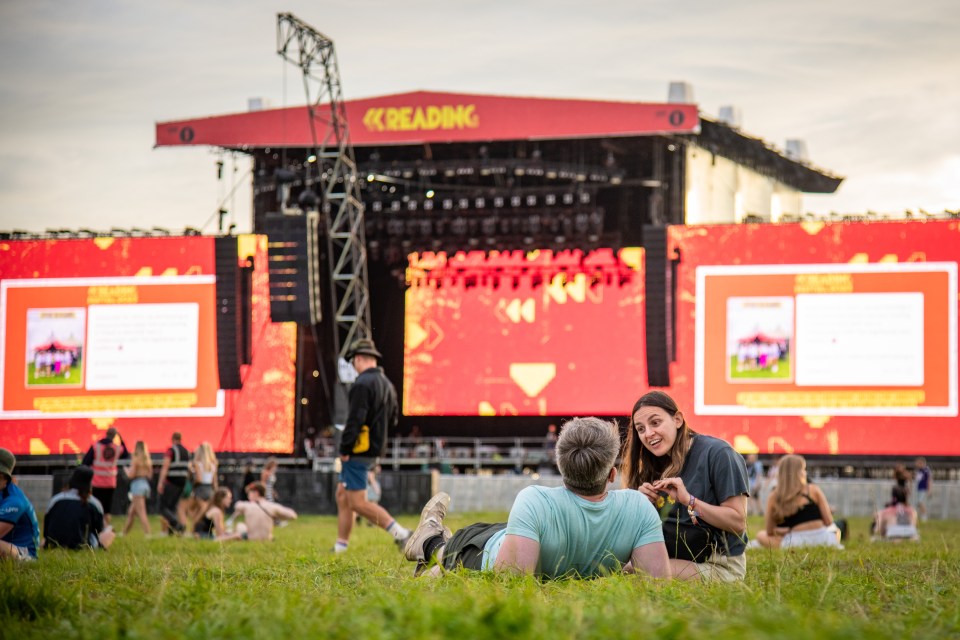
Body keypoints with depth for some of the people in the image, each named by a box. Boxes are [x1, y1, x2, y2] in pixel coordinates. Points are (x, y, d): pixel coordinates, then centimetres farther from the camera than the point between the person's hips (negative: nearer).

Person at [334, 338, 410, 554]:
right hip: (375, 449, 10)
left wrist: (344, 449, -16)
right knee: (342, 496, 16)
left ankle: (400, 533, -15)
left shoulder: (362, 383, -16)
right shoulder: (387, 384, 13)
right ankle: (340, 547, 19)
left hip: (360, 449, -10)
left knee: (357, 502, -8)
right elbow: (393, 420, 19)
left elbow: (355, 420, -21)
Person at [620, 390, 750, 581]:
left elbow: (738, 523, -17)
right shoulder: (657, 465, 11)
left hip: (719, 566, -7)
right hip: (673, 559, 7)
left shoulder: (717, 453, -12)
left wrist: (688, 500, -24)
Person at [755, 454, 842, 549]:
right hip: (822, 540, 2)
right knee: (835, 531, 37)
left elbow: (769, 532, 9)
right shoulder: (813, 490, 3)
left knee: (761, 536, 22)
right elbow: (828, 522, 3)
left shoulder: (774, 497, 5)